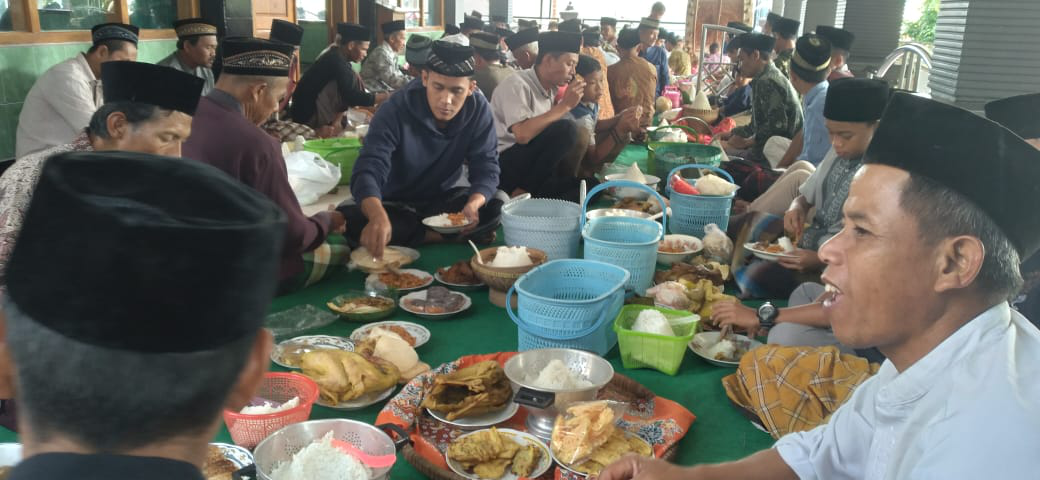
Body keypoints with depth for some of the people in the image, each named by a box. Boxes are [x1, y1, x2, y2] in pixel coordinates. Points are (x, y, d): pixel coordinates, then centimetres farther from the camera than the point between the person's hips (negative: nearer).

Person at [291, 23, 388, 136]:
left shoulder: (337, 58, 6)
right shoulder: (335, 61, -20)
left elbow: (345, 96, 4)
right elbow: (352, 97, -25)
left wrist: (337, 120, -9)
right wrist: (384, 97, -19)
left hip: (317, 111, 9)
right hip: (308, 116, -9)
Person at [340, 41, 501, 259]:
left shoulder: (479, 110, -15)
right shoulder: (395, 111, -25)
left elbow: (486, 169, -15)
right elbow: (368, 171, -37)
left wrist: (473, 204, -40)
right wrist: (378, 216, -60)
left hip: (446, 198, 2)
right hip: (396, 203, -1)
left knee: (499, 207, -24)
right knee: (351, 219, -33)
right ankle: (446, 237, -22)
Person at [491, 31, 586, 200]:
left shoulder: (551, 89, 10)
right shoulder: (517, 84, -14)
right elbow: (523, 135, -29)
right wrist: (565, 105, -23)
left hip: (532, 164, 8)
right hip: (504, 166, -8)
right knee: (566, 129, -25)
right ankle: (522, 192, -14)